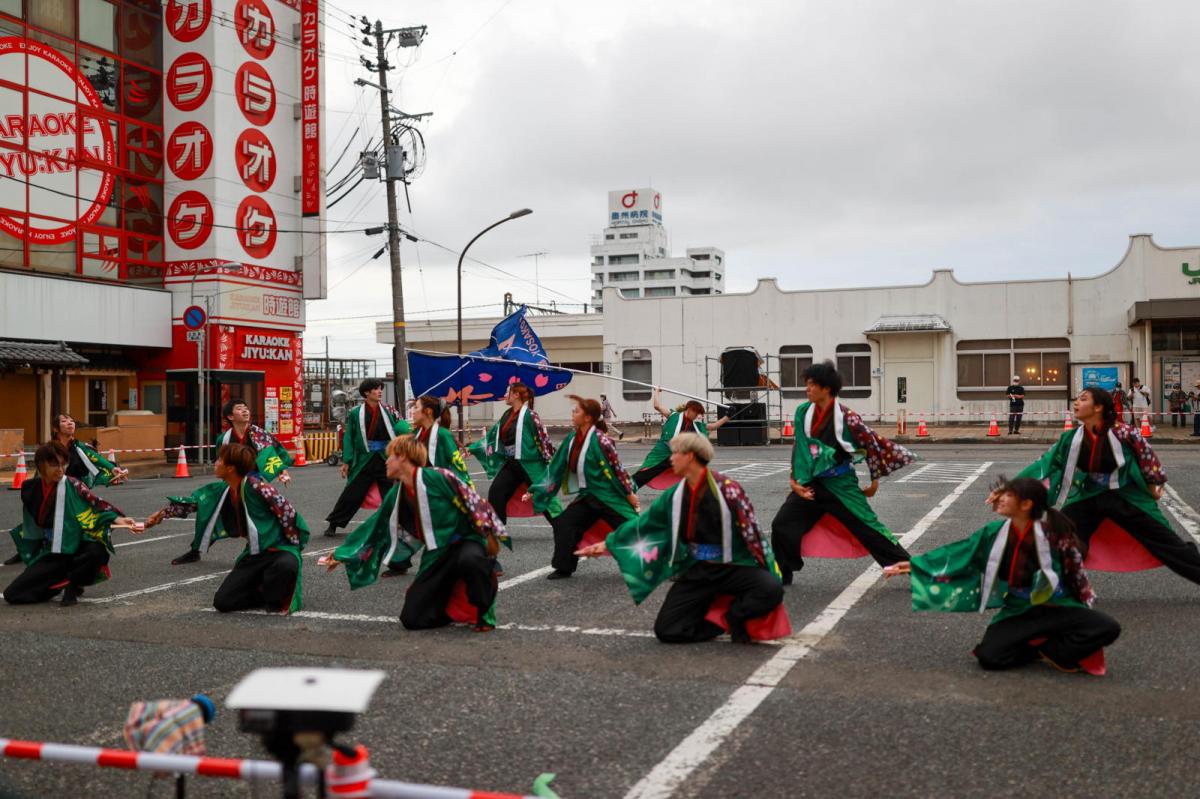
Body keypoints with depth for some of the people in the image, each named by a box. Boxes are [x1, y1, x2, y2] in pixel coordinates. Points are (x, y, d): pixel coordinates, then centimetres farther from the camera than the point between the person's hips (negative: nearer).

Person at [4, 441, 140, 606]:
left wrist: (117, 519, -41)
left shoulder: (72, 485, -9)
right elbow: (31, 527, 18)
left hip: (77, 550, -3)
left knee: (97, 551, -39)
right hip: (50, 555, 3)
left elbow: (96, 503, -23)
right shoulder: (30, 489, 3)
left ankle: (72, 585, -6)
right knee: (12, 594, -10)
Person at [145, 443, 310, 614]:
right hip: (254, 554, 7)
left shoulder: (255, 485, -19)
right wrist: (162, 514, 23)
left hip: (280, 548, -7)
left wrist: (293, 546, -12)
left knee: (285, 567, -43)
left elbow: (286, 510, -18)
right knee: (223, 602, -3)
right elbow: (194, 501, 18)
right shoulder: (223, 490, 4)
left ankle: (281, 598, -10)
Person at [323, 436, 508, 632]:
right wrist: (342, 554, 18)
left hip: (466, 540, -6)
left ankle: (485, 612, -15)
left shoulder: (438, 477, -16)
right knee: (411, 619, -4)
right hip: (437, 555, 6)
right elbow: (374, 528, 14)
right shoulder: (397, 495, 4)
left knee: (470, 559, -44)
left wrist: (490, 536, -11)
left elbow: (474, 502, -13)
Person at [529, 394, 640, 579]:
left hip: (611, 496, -7)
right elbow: (556, 467, 8)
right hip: (588, 497, 7)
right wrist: (536, 490, 9)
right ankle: (564, 568, 11)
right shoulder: (572, 439, 1)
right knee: (564, 524, -1)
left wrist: (629, 494, -9)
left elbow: (617, 468, -16)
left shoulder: (600, 440, -21)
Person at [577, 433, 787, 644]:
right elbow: (643, 524, 14)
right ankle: (725, 621, 10)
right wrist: (608, 544, 19)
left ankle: (733, 615, -3)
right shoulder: (675, 495, 2)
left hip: (734, 567, -4)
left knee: (772, 590, -32)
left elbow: (752, 532, -11)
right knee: (666, 630, -9)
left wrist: (771, 574, -12)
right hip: (697, 571, 4)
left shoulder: (727, 490, -15)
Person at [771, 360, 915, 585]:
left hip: (840, 485, -5)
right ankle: (782, 574, 17)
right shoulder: (803, 412, 0)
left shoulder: (846, 417, -15)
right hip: (811, 483, 5)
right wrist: (795, 480, 3)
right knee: (782, 525, -1)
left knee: (869, 529, -5)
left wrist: (874, 481, 3)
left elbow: (873, 445, -5)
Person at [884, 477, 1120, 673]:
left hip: (1059, 608, -2)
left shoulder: (1052, 530, -16)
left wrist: (1083, 612, -1)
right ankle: (1049, 650, 2)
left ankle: (1050, 651, -7)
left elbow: (1074, 570, -6)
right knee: (989, 656, -22)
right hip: (1019, 612, 2)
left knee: (1107, 628, -27)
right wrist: (915, 565, 0)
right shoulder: (996, 532, -5)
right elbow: (956, 553, 1)